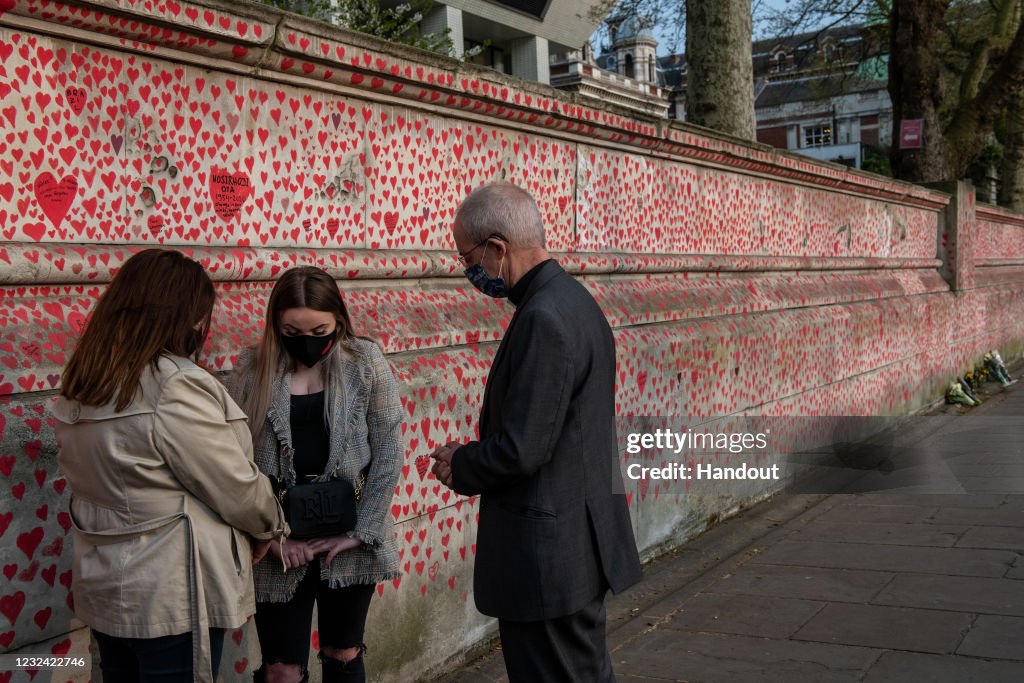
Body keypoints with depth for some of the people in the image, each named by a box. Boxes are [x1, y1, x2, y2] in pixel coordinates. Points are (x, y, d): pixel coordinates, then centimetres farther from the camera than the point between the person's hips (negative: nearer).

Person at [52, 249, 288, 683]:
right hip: (171, 596, -8)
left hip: (102, 584, 8)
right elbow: (238, 489, -15)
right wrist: (269, 526, 4)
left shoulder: (83, 385, 3)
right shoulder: (176, 389, -22)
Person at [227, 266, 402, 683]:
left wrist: (361, 531, -8)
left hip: (348, 539, 0)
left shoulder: (366, 363, -4)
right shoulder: (252, 369, -3)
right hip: (279, 546, 0)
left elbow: (387, 455, -4)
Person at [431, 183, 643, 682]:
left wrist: (460, 466, -5)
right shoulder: (573, 299, 10)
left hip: (547, 555, -10)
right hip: (582, 538, 10)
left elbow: (521, 449, -24)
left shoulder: (544, 318, -22)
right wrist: (472, 457, 7)